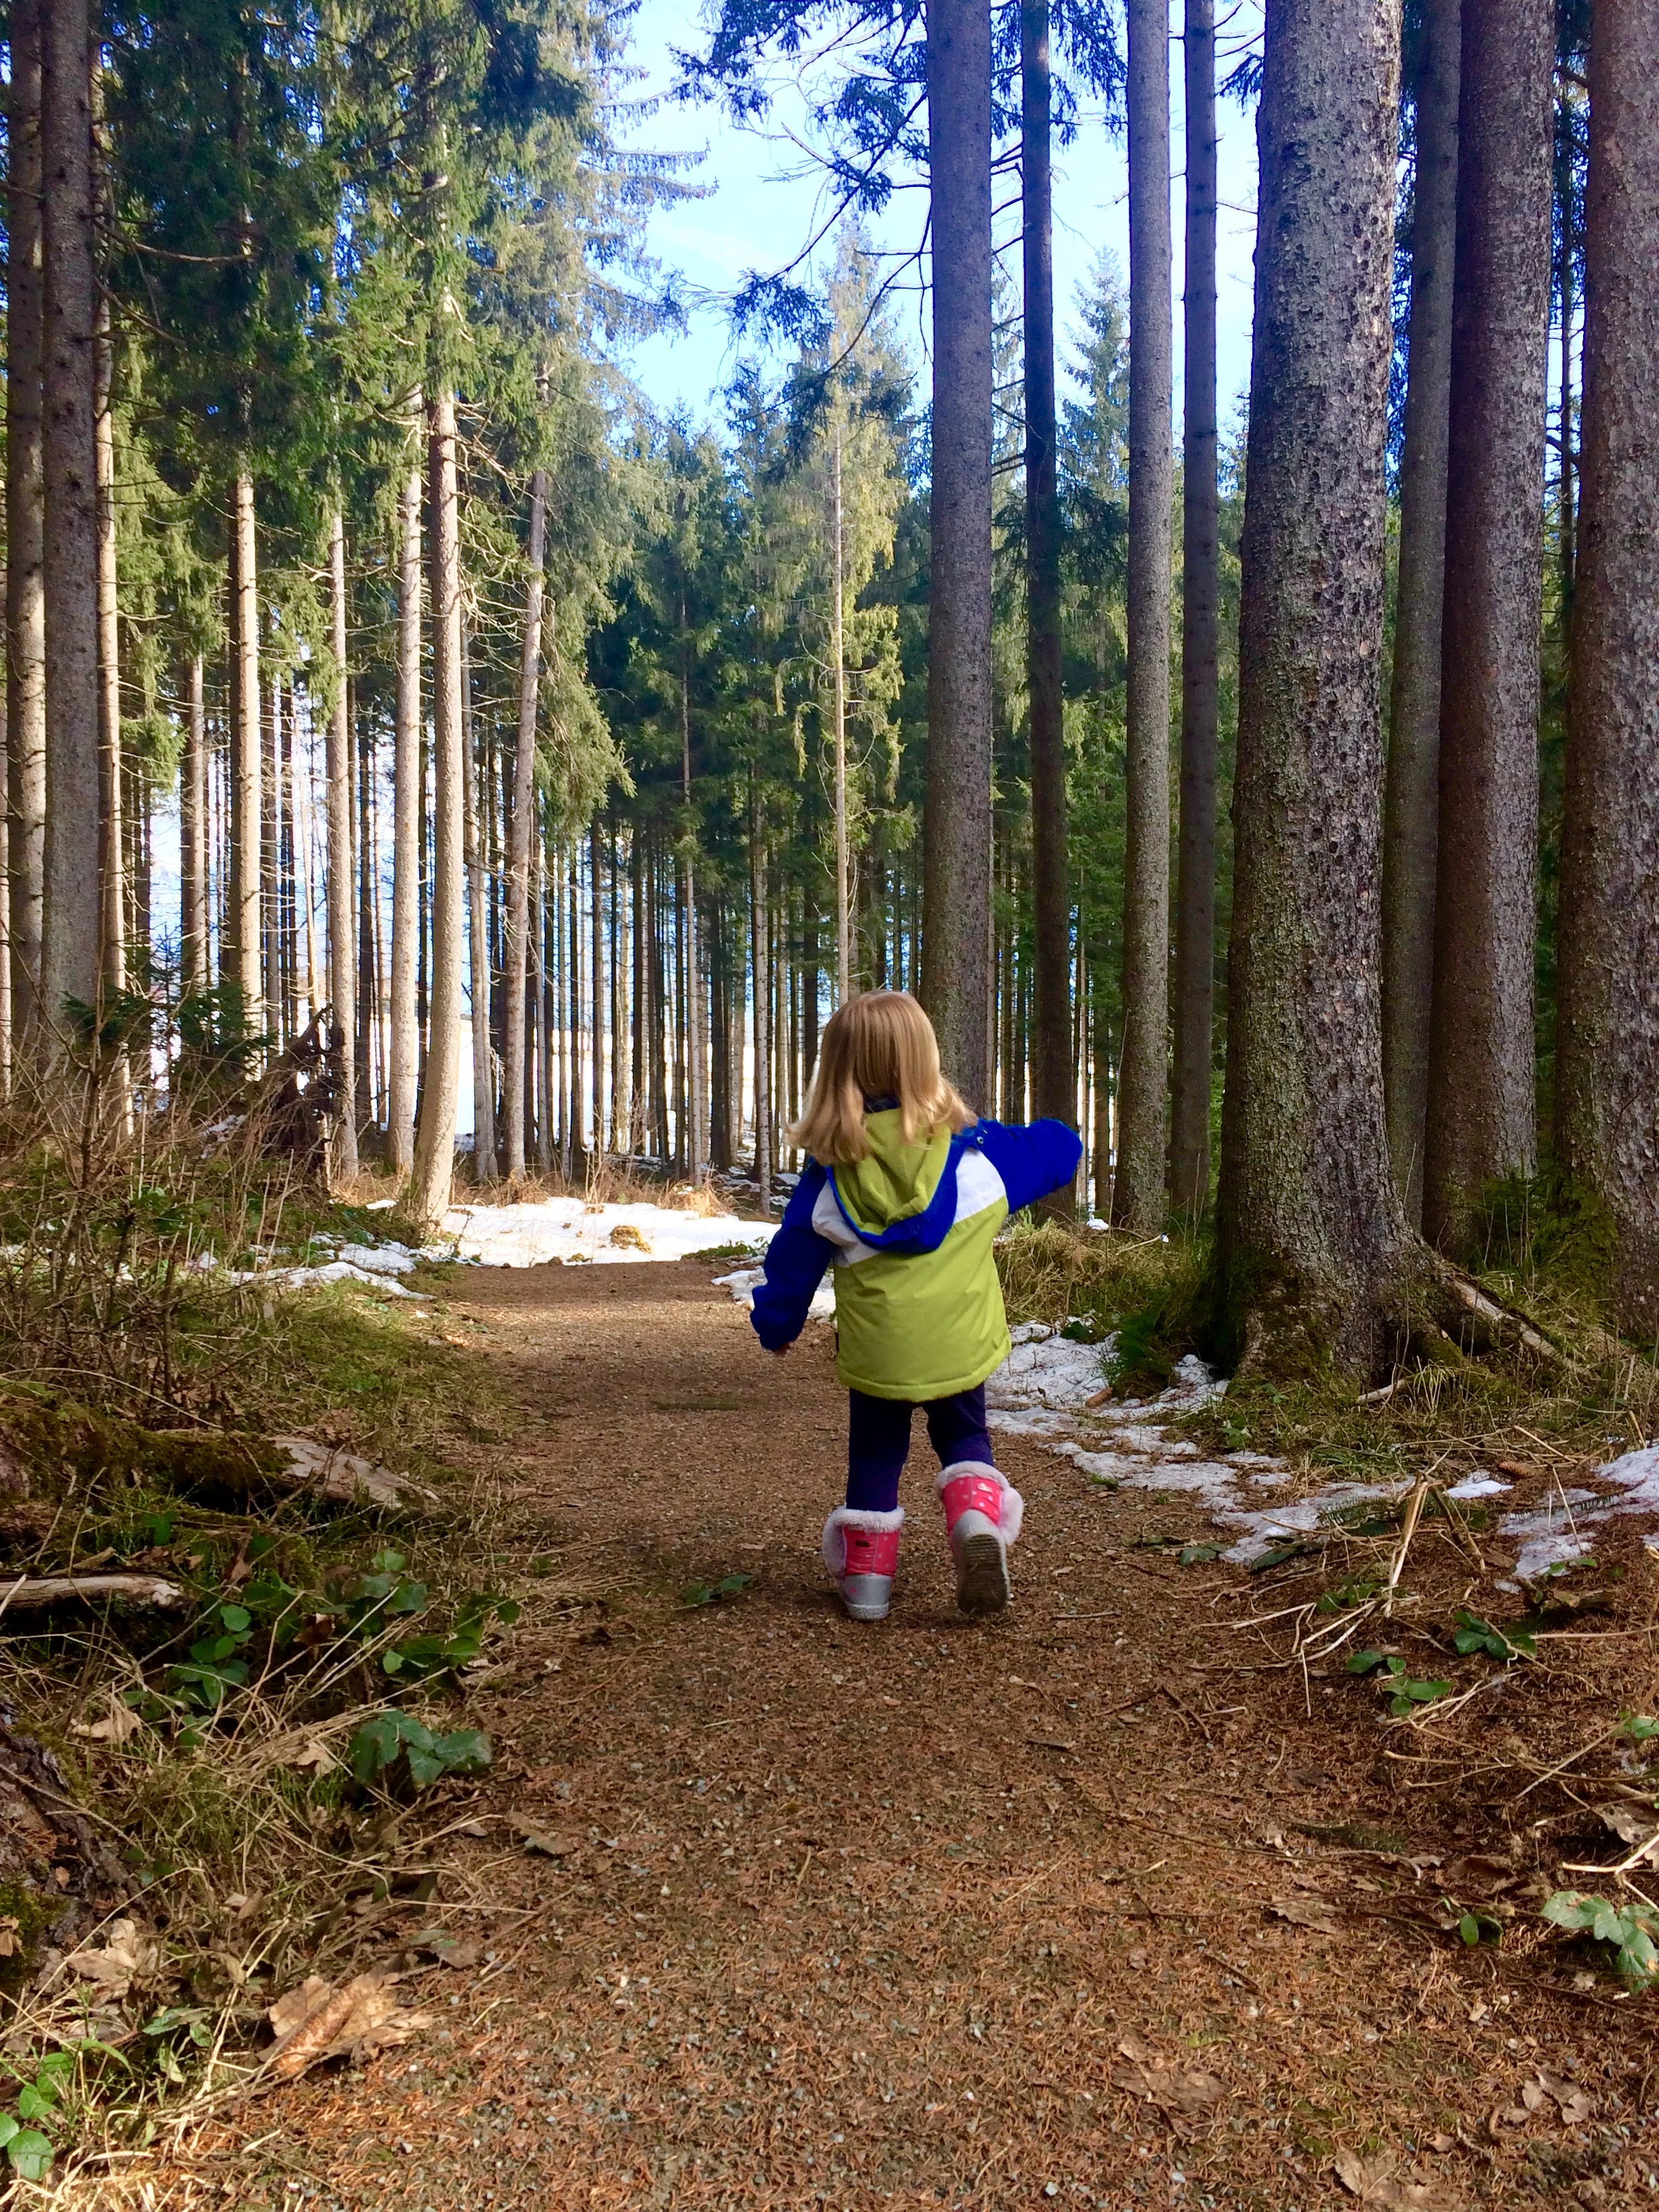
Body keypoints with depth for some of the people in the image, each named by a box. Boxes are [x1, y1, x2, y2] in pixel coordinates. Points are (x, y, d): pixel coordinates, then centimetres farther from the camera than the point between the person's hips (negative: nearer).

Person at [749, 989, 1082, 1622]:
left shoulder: (829, 1173, -7)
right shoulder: (974, 1152, -9)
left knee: (874, 1456, 19)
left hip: (875, 1353, 0)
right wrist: (1058, 1139, 30)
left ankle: (865, 1573, 22)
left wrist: (776, 1323, 19)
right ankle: (977, 1515, -7)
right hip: (959, 1345, 0)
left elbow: (793, 1260, 3)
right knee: (964, 1439, 20)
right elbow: (1053, 1152, 6)